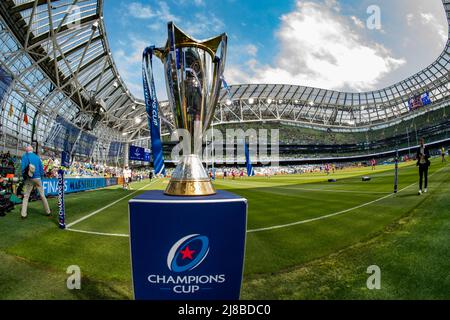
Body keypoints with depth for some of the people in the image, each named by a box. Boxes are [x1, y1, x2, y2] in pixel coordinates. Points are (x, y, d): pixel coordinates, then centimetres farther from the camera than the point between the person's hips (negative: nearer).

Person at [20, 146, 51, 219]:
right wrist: (41, 177, 10)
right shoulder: (37, 157, 10)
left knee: (26, 196, 4)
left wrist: (24, 177, 3)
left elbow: (23, 168, -7)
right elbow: (41, 168, 7)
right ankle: (48, 212, 12)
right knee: (42, 195, 8)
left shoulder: (25, 156, 1)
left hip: (29, 179, -2)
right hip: (38, 178, 2)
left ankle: (23, 214, -2)